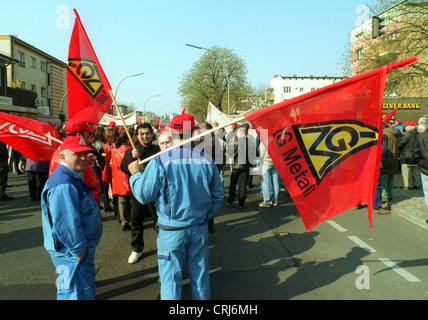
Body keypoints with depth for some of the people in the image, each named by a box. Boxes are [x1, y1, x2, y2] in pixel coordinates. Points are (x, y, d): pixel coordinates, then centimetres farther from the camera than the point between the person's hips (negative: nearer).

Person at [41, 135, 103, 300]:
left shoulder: (73, 177, 8)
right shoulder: (64, 185, -27)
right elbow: (66, 225, -30)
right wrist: (79, 251, -21)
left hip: (79, 248, 11)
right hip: (71, 252, -11)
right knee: (79, 292, 0)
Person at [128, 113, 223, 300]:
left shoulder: (160, 161, -15)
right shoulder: (206, 161, -5)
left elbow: (143, 195, -10)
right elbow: (218, 197, 4)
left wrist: (135, 174, 8)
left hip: (171, 231, -3)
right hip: (199, 229, 3)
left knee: (170, 279, 11)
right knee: (200, 276, 19)